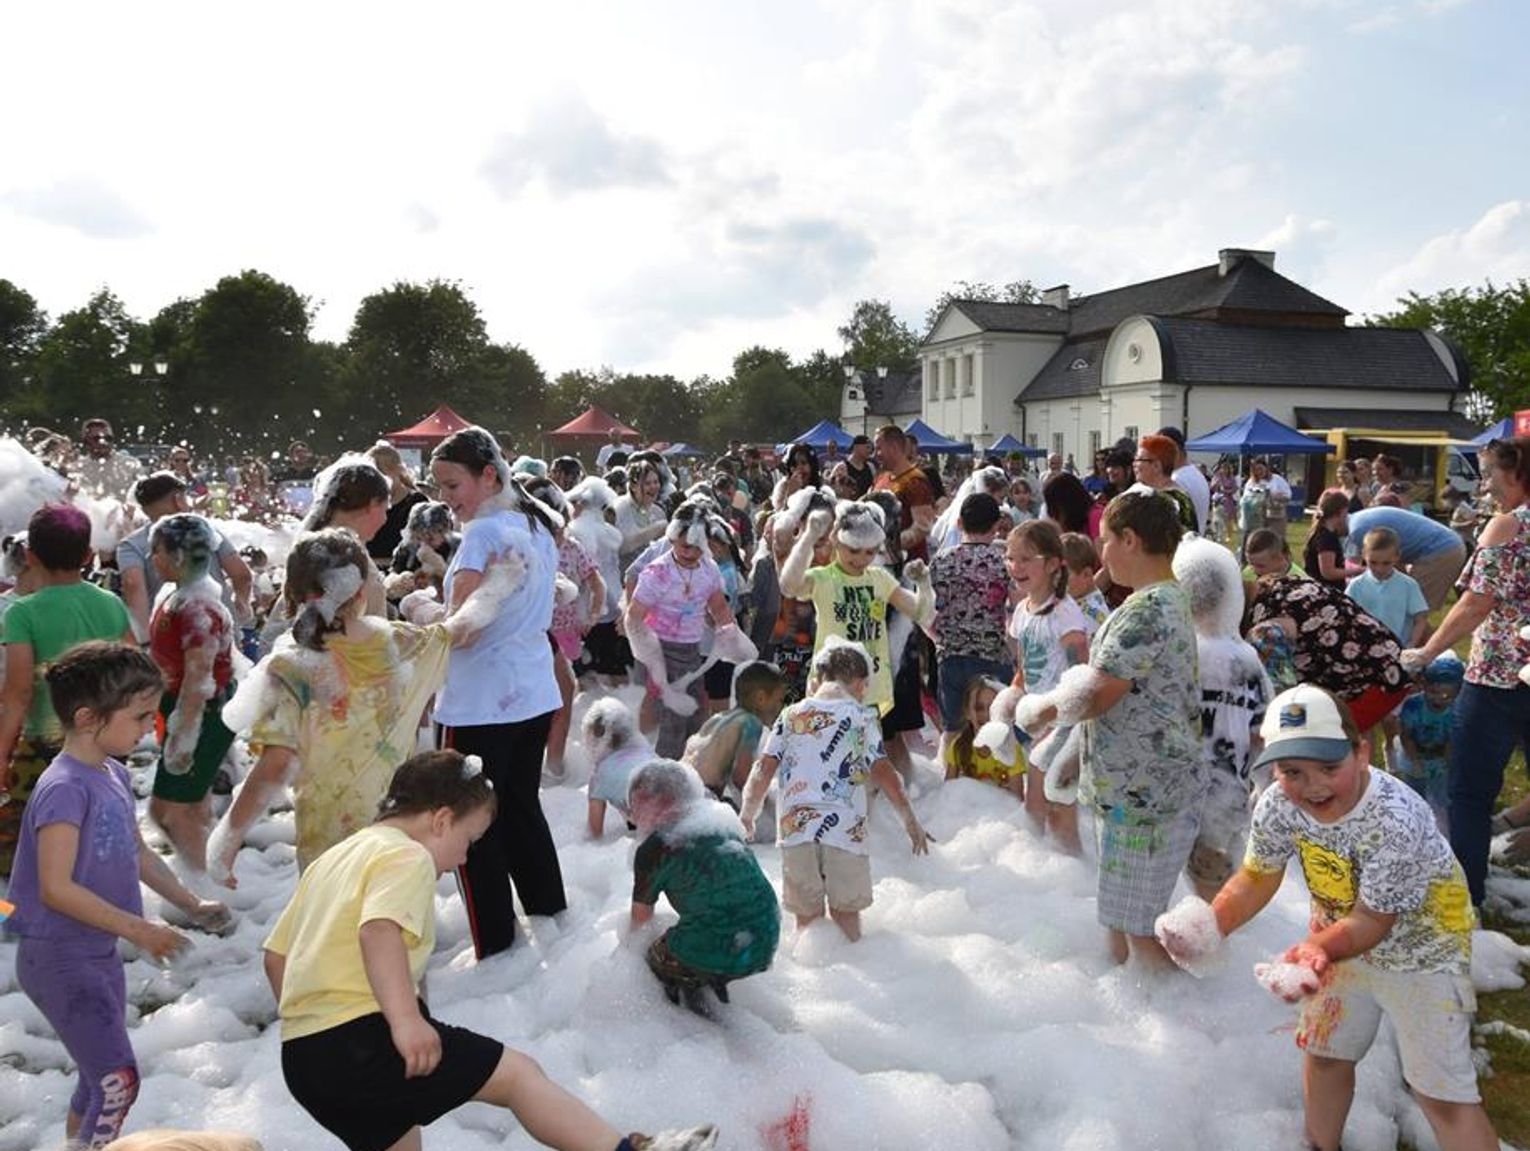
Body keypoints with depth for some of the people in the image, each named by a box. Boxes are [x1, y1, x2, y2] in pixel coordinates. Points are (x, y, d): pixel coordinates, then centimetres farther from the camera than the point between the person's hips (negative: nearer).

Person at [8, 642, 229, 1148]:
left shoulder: (115, 774, 5)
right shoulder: (64, 788, -22)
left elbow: (137, 852, 16)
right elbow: (57, 888, -26)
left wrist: (191, 904, 12)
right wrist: (138, 929, -25)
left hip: (99, 954, 9)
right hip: (58, 959, -9)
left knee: (99, 1079, 19)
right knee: (118, 1079, -10)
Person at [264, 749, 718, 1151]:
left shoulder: (332, 859, 22)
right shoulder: (405, 856, -7)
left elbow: (276, 954, 24)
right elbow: (378, 930, -27)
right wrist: (405, 1019, -34)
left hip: (303, 1056, 10)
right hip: (361, 1040, -10)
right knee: (516, 1073, -8)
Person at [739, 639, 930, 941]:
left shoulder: (790, 715, 9)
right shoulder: (861, 717, 3)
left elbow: (763, 771, 6)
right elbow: (884, 774, -2)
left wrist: (747, 815, 19)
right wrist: (911, 822, 7)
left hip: (796, 827, 2)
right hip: (845, 829, -2)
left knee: (807, 916, 14)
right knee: (846, 913, 13)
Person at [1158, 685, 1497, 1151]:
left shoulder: (1396, 820, -37)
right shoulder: (1277, 806, -22)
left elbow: (1372, 922, -30)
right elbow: (1257, 878, -7)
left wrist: (1315, 951, -47)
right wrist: (1211, 926, -24)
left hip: (1418, 949, -5)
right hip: (1339, 935, 6)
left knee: (1442, 1093, -4)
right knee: (1322, 1054, 21)